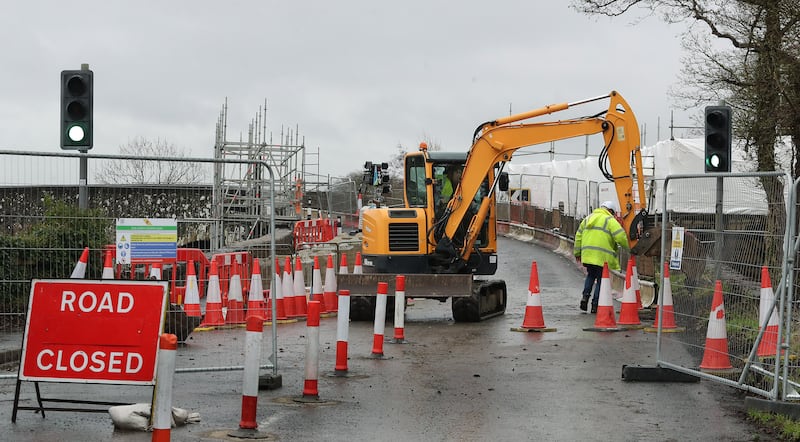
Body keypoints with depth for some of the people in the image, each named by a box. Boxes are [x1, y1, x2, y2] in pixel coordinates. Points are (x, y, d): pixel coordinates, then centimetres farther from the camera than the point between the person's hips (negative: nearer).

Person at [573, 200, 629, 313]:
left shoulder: (588, 218, 19)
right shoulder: (610, 220, -2)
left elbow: (579, 235, 22)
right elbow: (620, 236, -13)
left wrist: (577, 252, 29)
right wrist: (628, 247, 3)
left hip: (587, 254, 6)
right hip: (602, 257, -6)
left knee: (590, 276, 25)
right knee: (601, 280, 4)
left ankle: (585, 295, 5)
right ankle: (595, 305, 3)